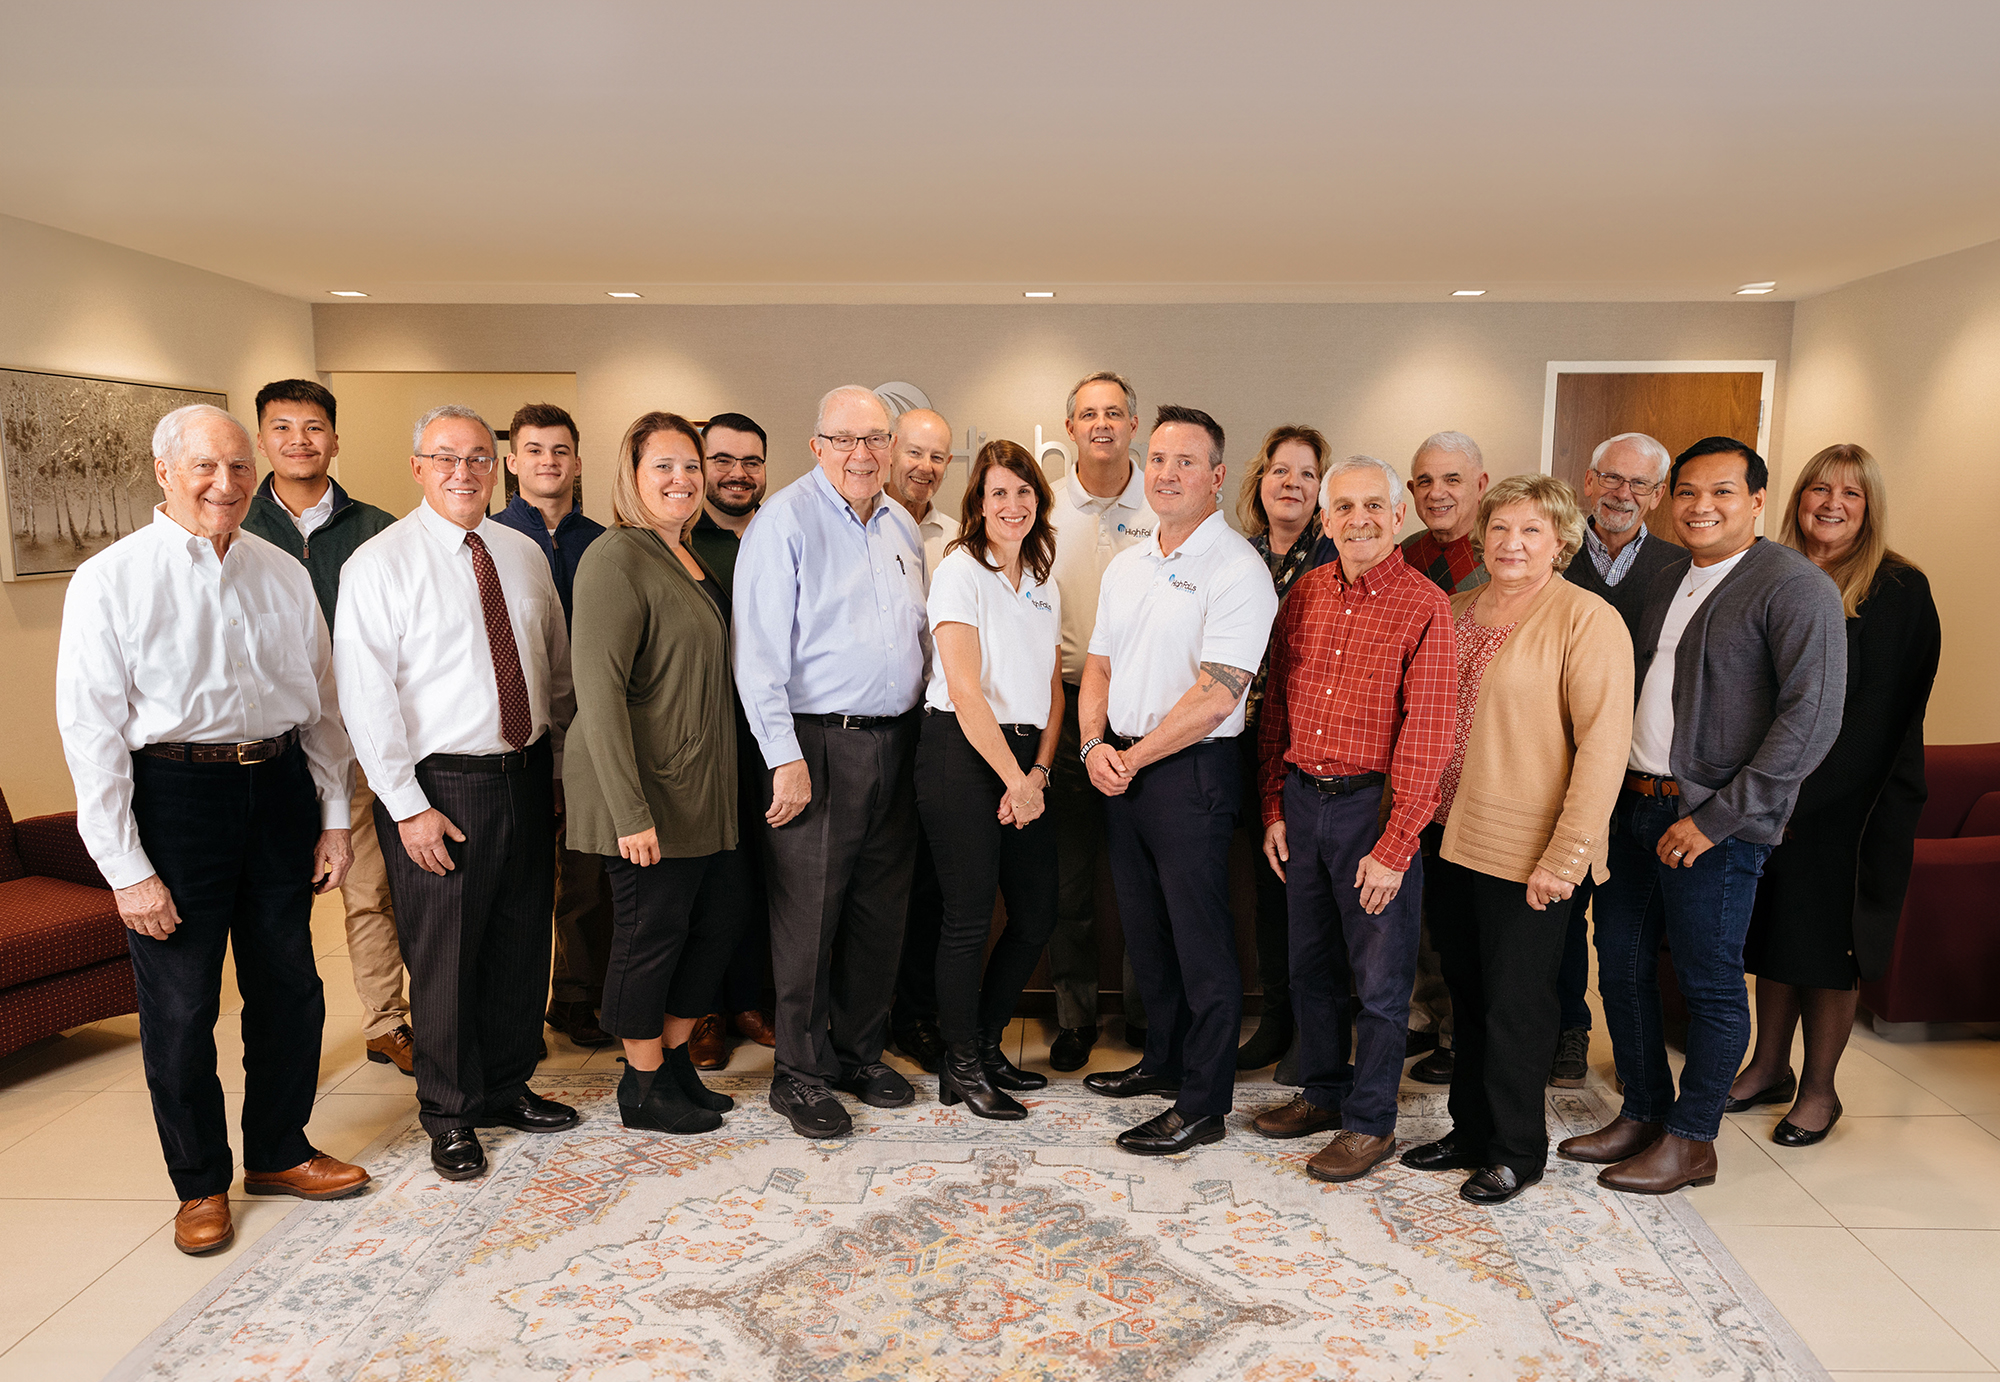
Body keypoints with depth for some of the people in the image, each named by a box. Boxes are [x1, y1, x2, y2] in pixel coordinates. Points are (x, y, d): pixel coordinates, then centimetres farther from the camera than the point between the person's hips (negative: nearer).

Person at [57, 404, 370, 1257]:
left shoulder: (284, 574, 6)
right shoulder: (111, 580, -6)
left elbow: (322, 701, 11)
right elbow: (91, 730, -8)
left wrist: (333, 816, 8)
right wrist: (125, 867, -11)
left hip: (279, 788, 4)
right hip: (175, 795, -4)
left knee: (289, 987, 13)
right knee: (180, 1004, 7)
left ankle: (278, 1152, 33)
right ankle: (201, 1182, 26)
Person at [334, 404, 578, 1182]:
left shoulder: (523, 554, 9)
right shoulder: (380, 563, -7)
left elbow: (557, 668, 16)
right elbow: (365, 698, -12)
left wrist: (560, 763, 11)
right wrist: (408, 805, -15)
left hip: (526, 775, 5)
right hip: (440, 789, -5)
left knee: (523, 944, 15)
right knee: (445, 958, 5)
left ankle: (508, 1088, 34)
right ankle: (450, 1116, 24)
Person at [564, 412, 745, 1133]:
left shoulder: (691, 558, 13)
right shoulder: (616, 559, -14)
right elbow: (598, 691, -21)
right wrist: (630, 811, -24)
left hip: (707, 788, 9)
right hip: (650, 793, -9)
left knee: (718, 918, 14)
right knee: (651, 931, 4)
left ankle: (674, 1060, 32)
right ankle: (643, 1087, 22)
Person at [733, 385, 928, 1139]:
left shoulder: (902, 525, 14)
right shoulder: (785, 521, -8)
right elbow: (758, 653, -13)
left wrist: (919, 731, 14)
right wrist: (784, 757, -17)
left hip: (893, 743, 7)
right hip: (817, 744, -6)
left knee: (880, 911, 13)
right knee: (808, 915, 0)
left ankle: (860, 1052, 28)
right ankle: (801, 1073, 15)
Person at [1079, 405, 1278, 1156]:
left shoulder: (1237, 570, -12)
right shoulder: (1126, 565, 12)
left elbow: (1215, 698, -18)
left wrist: (1135, 757, -13)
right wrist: (1094, 745, -2)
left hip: (1191, 771, -7)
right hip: (1120, 768, 8)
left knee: (1200, 939, 1)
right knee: (1145, 927, 18)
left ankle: (1203, 1104, 13)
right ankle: (1164, 1059, 36)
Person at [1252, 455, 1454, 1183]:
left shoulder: (1424, 605, -10)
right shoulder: (1305, 593, 6)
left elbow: (1426, 736, -13)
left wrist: (1395, 847, -15)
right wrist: (1274, 808, 7)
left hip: (1373, 803, -5)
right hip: (1302, 799, 5)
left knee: (1379, 977, 6)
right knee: (1312, 962, 17)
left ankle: (1371, 1121, 21)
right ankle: (1322, 1091, 35)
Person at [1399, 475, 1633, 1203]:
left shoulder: (1588, 619, -10)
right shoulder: (1458, 609, 11)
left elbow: (1604, 744, -15)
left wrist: (1568, 853, -19)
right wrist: (1426, 813, 11)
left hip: (1526, 855, -6)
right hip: (1452, 837, 6)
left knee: (1516, 1006, 6)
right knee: (1467, 995, 17)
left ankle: (1516, 1152, 24)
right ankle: (1471, 1132, 33)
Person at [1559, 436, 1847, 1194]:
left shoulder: (1795, 587, -10)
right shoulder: (1666, 583, 13)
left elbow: (1812, 719, -17)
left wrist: (1715, 818, -18)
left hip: (1712, 823, -7)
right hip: (1632, 804, 7)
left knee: (1710, 983, 5)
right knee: (1622, 966, 13)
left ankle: (1691, 1139, 21)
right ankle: (1642, 1114, 30)